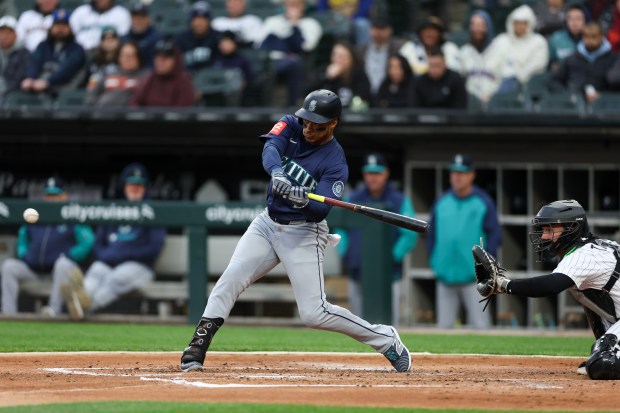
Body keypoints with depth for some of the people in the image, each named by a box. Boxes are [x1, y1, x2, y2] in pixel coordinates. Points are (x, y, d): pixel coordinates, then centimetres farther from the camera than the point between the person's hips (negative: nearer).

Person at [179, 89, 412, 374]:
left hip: (303, 234, -5)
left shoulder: (335, 163, -14)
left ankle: (385, 340, 6)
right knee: (231, 278, -16)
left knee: (314, 313, -11)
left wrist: (303, 200, -46)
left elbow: (320, 211, -24)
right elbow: (270, 147, -23)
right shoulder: (291, 126, -2)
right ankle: (196, 351, -15)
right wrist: (276, 172, -45)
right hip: (267, 223, 5)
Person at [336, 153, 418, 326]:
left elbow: (410, 235, -3)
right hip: (357, 275, 4)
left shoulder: (399, 201, 0)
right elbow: (340, 228, 18)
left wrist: (393, 257, -13)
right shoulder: (353, 199, 11)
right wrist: (344, 252, 3)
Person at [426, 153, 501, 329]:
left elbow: (495, 235, -1)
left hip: (473, 277, -4)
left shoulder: (483, 202, 0)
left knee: (480, 325, -9)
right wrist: (433, 262, 7)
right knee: (444, 325, 4)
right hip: (445, 277, 4)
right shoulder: (441, 203, 11)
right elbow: (431, 235, 18)